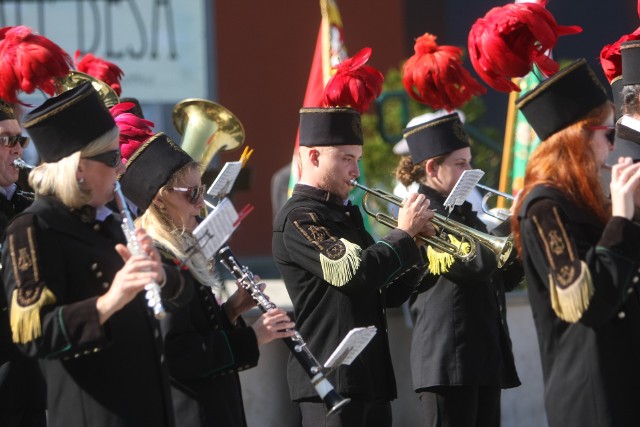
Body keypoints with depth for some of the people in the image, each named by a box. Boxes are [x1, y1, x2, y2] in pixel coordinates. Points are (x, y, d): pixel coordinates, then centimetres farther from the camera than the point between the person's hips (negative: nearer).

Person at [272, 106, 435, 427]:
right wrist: (404, 233, -11)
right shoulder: (298, 219, -10)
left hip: (372, 378, 9)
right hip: (332, 381, -9)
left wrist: (416, 247, 3)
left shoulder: (346, 215, 19)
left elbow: (388, 295, 19)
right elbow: (355, 273, -24)